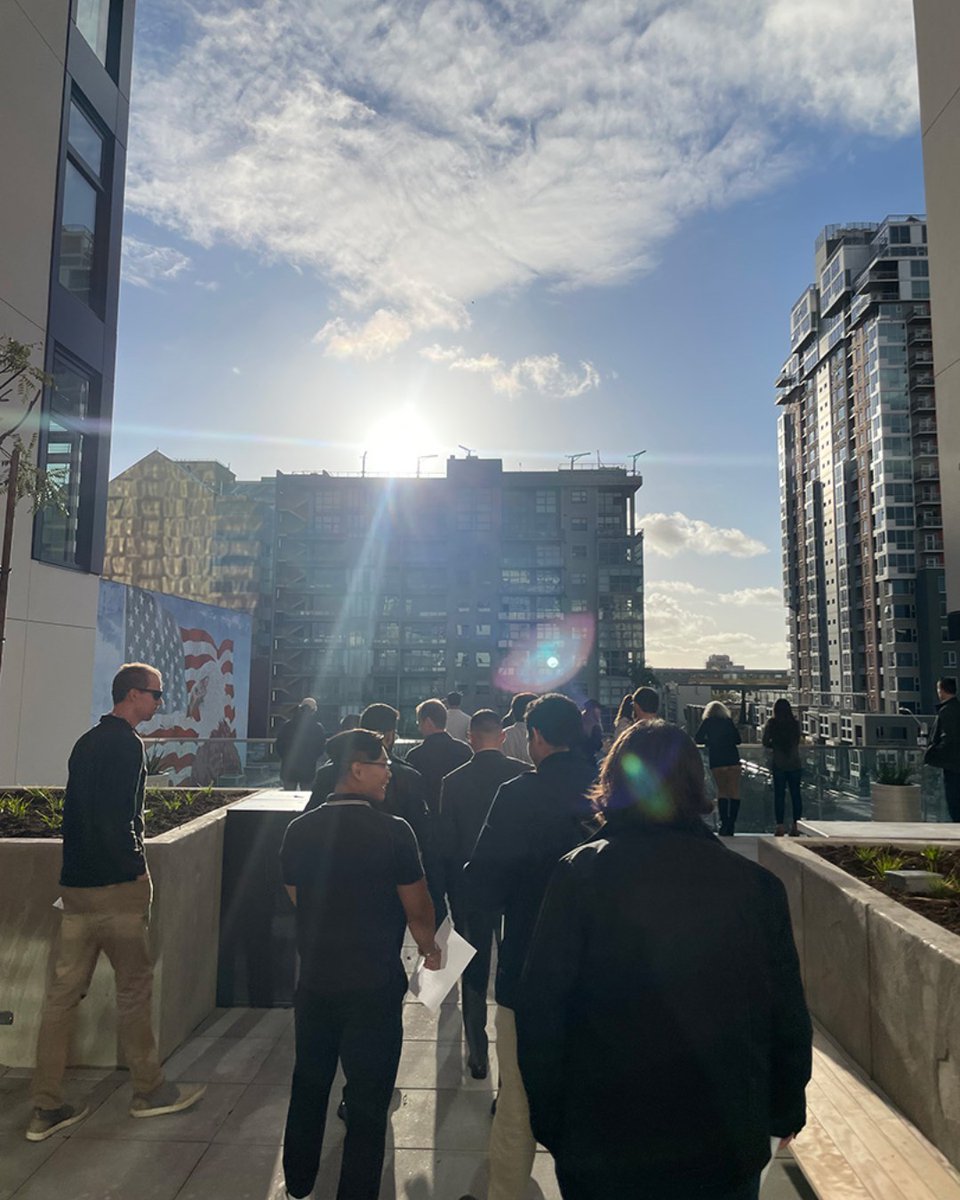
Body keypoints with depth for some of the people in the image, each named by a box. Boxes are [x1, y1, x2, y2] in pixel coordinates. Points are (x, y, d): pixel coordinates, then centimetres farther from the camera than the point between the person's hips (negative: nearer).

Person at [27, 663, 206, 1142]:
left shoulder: (86, 742, 14)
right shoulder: (126, 744, -15)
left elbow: (74, 810, 19)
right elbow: (117, 817, -23)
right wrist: (137, 868, -13)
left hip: (75, 884, 9)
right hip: (115, 886, -8)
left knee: (64, 990, 11)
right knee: (134, 985, 6)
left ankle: (47, 1108, 19)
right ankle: (149, 1090, 21)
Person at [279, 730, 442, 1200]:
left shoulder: (299, 830, -6)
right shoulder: (392, 831, -19)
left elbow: (298, 900, 6)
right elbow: (418, 908, -12)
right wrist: (429, 948, 9)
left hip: (314, 982, 5)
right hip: (375, 986, -4)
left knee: (309, 1087, 25)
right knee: (369, 1101, 13)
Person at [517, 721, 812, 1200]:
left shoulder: (580, 873, -16)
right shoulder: (756, 883, -10)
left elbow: (540, 1009, -14)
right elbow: (789, 1017, -2)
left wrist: (550, 1121, 0)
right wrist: (786, 1110, 15)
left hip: (600, 1147, -1)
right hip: (727, 1150, 1)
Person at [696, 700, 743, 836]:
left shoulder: (707, 722, 5)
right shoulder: (729, 721, 11)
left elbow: (698, 739, 2)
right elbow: (738, 740, 15)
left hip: (716, 762, -1)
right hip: (733, 760, 1)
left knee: (722, 791, 8)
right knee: (734, 792, 3)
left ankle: (724, 823, -2)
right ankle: (731, 825, -5)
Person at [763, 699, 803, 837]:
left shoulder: (772, 723, -5)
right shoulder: (795, 723, -2)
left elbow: (765, 741, -5)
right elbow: (797, 741, 6)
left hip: (778, 763, -1)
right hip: (794, 763, 1)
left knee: (779, 794, 3)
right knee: (795, 794, 8)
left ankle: (780, 826, 0)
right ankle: (796, 825, 8)